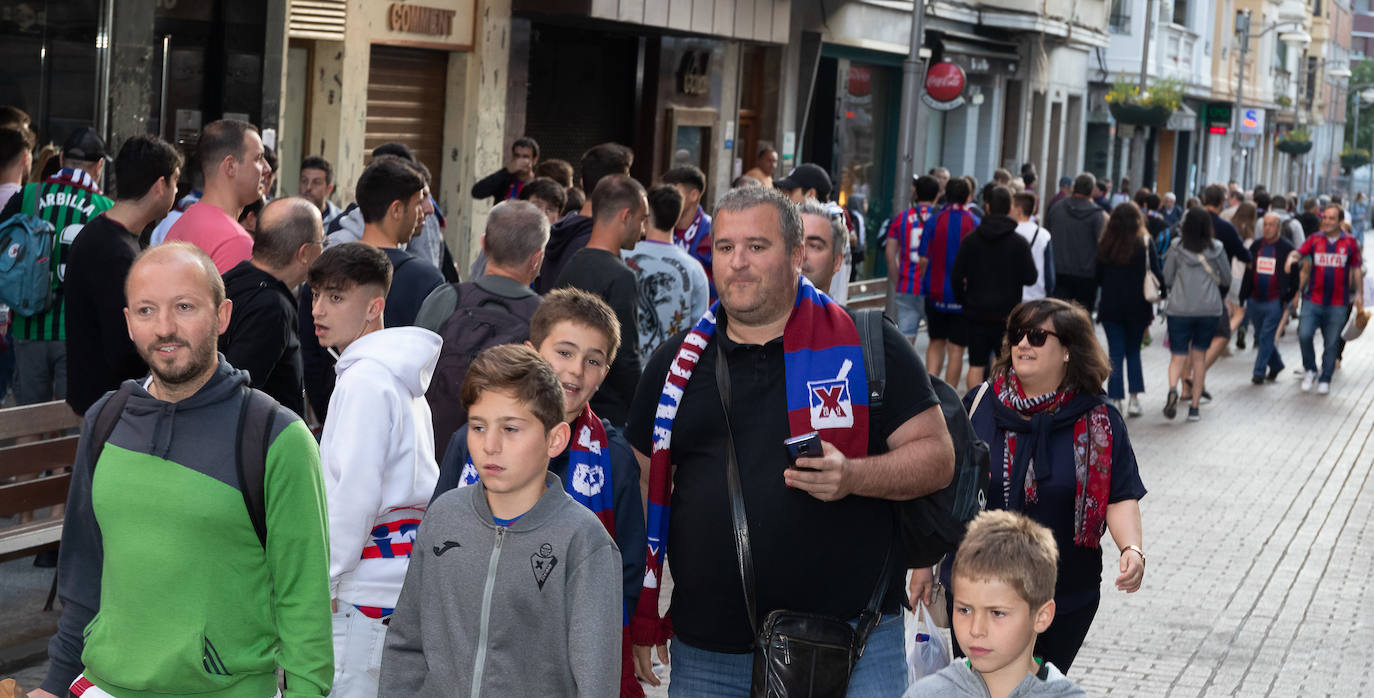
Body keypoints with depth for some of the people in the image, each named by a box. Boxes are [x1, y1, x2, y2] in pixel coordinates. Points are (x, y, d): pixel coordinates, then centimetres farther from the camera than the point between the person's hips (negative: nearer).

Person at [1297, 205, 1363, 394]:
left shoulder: (1350, 243, 4)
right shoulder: (1314, 240, 5)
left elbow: (1356, 270, 10)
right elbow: (1298, 253, -7)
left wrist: (1359, 294, 7)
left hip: (1338, 305, 0)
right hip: (1313, 301, 0)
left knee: (1331, 343, 5)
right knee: (1304, 335, -14)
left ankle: (1325, 380, 19)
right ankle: (1310, 370, 10)